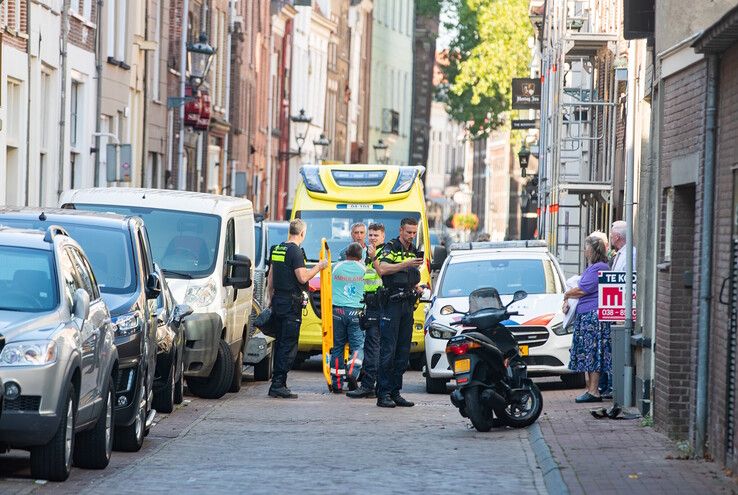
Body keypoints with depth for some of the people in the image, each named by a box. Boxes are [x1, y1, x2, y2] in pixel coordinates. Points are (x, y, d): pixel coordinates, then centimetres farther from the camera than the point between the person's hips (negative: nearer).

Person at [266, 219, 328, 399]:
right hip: (291, 303, -9)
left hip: (278, 302, 9)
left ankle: (277, 384, 15)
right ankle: (278, 385, -11)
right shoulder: (295, 251, -14)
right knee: (288, 345, -7)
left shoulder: (277, 249, 13)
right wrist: (319, 267, -6)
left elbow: (270, 277, 19)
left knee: (281, 342, 13)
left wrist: (271, 298, 27)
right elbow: (303, 277, -19)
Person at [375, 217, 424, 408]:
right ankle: (383, 394, -9)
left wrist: (417, 288, 9)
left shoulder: (414, 252, 18)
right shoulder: (391, 248, -4)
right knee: (388, 351, -9)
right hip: (392, 304, -7)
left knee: (403, 351, 7)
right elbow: (382, 269, -23)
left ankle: (395, 392, 12)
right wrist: (406, 264, -26)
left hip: (408, 305, 7)